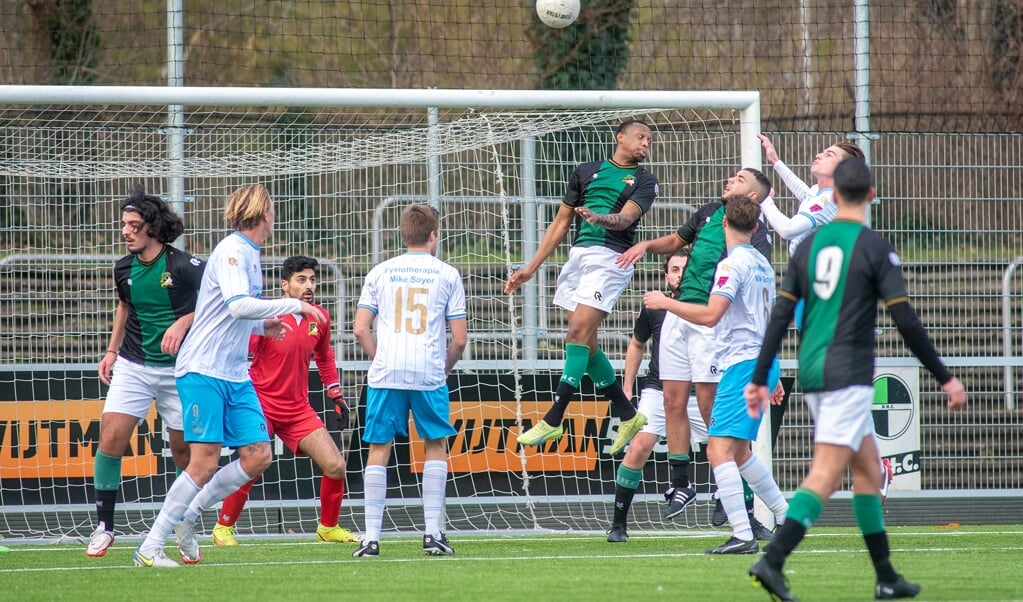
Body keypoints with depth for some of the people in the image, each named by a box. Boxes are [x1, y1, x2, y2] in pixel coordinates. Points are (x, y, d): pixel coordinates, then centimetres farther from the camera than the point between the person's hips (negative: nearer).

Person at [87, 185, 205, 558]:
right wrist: (112, 351, 16)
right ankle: (104, 526, -3)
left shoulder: (184, 266, -13)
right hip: (133, 366, 3)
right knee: (111, 437, -11)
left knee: (184, 450, 2)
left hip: (177, 369, -3)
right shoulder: (124, 269, 3)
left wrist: (183, 323, -20)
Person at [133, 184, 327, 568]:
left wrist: (262, 326, 14)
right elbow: (237, 305, -25)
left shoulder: (250, 254, 17)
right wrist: (293, 305, -21)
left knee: (258, 456, -1)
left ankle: (187, 518, 13)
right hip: (203, 371, -9)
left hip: (236, 376, 9)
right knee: (205, 462, -12)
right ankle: (150, 548, -5)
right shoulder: (232, 250, -11)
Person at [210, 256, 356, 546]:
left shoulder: (320, 318, 5)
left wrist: (336, 395, 22)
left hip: (298, 409, 5)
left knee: (335, 466, -3)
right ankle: (223, 528, 1)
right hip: (262, 403, -5)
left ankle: (328, 528, 18)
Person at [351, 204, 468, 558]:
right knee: (435, 447, 13)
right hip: (429, 374, -1)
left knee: (379, 449, 6)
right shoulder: (446, 275, 6)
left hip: (385, 373, 1)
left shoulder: (380, 273, 10)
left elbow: (360, 330, 5)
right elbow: (459, 338, 3)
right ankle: (433, 533, 6)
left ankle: (371, 537, 2)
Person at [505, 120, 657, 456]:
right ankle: (627, 415, 19)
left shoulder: (643, 181, 6)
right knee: (586, 343, 6)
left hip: (609, 260, -6)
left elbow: (626, 218, -12)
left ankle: (554, 420, -18)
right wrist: (531, 268, 17)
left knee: (579, 333, -17)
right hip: (577, 257, 6)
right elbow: (561, 223, 21)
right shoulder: (586, 172, 18)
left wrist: (600, 219, -35)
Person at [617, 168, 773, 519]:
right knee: (673, 401, 6)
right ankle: (681, 485, 14)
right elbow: (676, 241, 31)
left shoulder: (756, 236, -4)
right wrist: (647, 246, 13)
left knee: (710, 404, -9)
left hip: (710, 321, -7)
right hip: (678, 315, 7)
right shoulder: (710, 213, 16)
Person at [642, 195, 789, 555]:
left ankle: (743, 535, -24)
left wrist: (665, 302, -9)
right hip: (763, 363, 9)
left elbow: (710, 315, -21)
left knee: (719, 449, -15)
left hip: (743, 364, -9)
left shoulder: (733, 263, -11)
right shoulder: (762, 265, 17)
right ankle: (786, 517, 28)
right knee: (740, 452, 22)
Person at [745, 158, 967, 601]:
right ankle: (772, 561, -28)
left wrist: (759, 378, 10)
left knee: (868, 469, 16)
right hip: (849, 375, -7)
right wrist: (945, 378, -4)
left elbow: (780, 316, 6)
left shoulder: (809, 245, 9)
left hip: (811, 372, 7)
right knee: (825, 475, -12)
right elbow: (905, 321, -11)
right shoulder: (875, 248, -7)